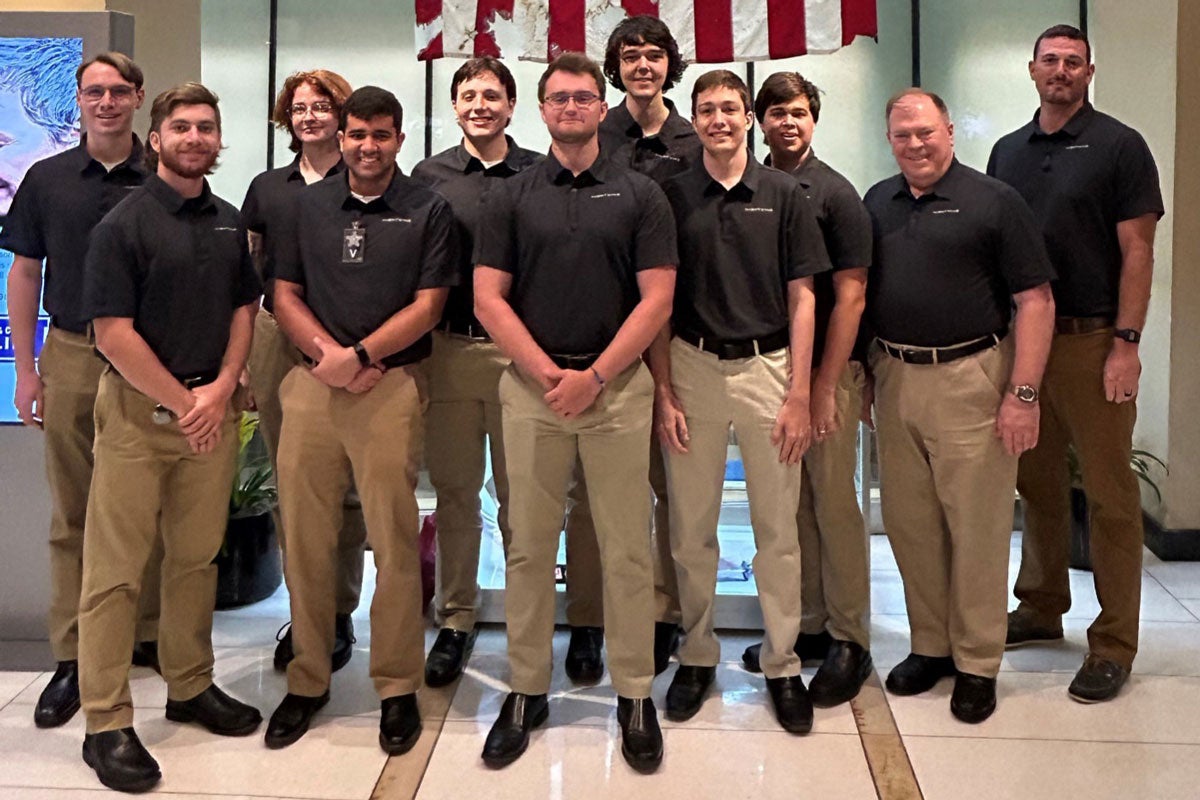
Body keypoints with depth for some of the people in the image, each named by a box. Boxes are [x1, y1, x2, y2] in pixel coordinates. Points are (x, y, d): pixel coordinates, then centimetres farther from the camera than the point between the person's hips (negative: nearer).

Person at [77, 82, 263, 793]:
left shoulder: (229, 223, 11)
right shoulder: (124, 223, -6)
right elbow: (113, 332, -11)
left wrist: (220, 389, -3)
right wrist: (182, 402, -12)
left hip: (213, 404, 5)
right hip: (139, 407, -5)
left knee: (198, 555, 13)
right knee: (117, 567, 0)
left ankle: (192, 687, 27)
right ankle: (107, 722, 8)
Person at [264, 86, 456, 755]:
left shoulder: (428, 211, 5)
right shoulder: (308, 205, 14)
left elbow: (427, 306, -1)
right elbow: (285, 294, 12)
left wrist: (358, 356, -10)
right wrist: (327, 354, -5)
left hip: (393, 385, -3)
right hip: (311, 384, 3)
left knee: (395, 542, -2)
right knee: (306, 539, 5)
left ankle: (398, 687, 11)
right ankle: (308, 681, 19)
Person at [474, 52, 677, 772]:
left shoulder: (640, 195, 4)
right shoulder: (513, 197, 9)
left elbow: (656, 300, -2)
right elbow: (489, 299, 2)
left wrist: (592, 377, -11)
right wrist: (548, 374, -9)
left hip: (618, 386, -1)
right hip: (531, 386, 2)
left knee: (627, 549, 3)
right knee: (530, 547, 7)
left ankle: (636, 694, 16)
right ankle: (526, 691, 20)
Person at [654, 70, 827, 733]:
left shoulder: (783, 194, 4)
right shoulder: (672, 196, 5)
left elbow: (801, 297, 2)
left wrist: (799, 392, -5)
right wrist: (663, 391, -4)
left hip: (768, 367, 0)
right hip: (693, 368, 1)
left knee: (778, 528, 5)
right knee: (691, 528, 8)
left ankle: (782, 664, 18)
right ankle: (697, 655, 23)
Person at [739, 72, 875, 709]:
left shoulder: (834, 193, -4)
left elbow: (850, 295, -8)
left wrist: (825, 382, -13)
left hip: (828, 368, -4)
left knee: (834, 502, -1)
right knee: (790, 505, 11)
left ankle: (849, 640, 10)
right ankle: (807, 625, 24)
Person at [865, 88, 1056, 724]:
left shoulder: (993, 201, -3)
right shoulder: (877, 203, 12)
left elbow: (1035, 302, -7)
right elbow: (857, 291, 17)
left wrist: (1023, 393, -13)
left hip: (971, 379, -5)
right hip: (894, 378, 5)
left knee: (976, 525, 1)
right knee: (909, 522, 10)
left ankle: (977, 663, 15)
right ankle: (929, 646, 25)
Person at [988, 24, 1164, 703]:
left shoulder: (1119, 146, -1)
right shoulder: (1008, 152, 13)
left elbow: (1137, 251, -6)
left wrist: (1126, 343, -13)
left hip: (1092, 341, -5)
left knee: (1110, 494, -1)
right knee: (1038, 483, 13)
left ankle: (1114, 645, 7)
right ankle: (1042, 609, 27)